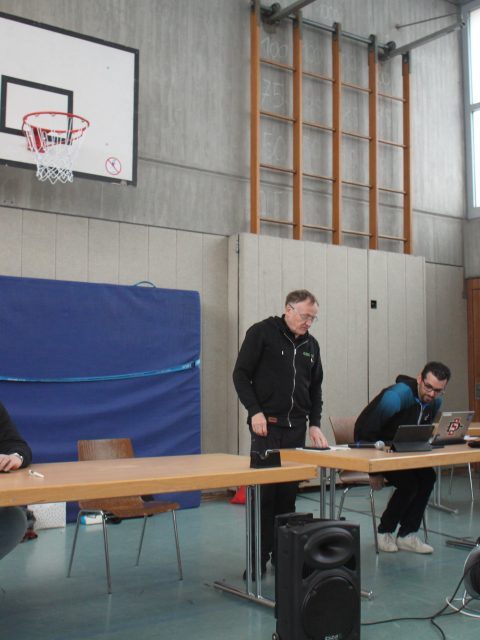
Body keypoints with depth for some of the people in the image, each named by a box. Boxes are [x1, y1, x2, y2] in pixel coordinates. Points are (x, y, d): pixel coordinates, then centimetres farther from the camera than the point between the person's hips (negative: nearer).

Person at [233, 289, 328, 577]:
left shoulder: (311, 344, 13)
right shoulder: (262, 332, -4)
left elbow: (316, 388, 18)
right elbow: (241, 374, -6)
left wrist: (314, 423, 7)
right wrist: (255, 410, -15)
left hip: (296, 428, 5)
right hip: (267, 425, -5)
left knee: (288, 494, 7)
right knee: (264, 493, -4)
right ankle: (259, 558, 5)